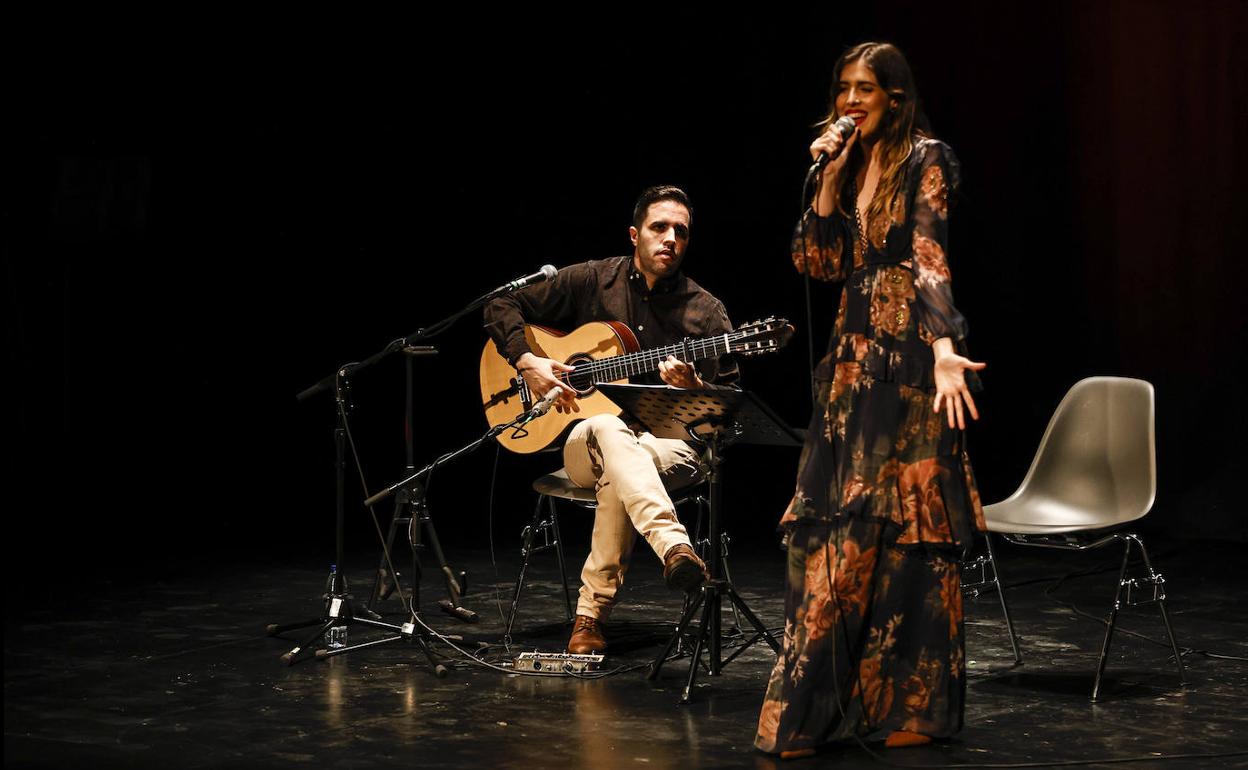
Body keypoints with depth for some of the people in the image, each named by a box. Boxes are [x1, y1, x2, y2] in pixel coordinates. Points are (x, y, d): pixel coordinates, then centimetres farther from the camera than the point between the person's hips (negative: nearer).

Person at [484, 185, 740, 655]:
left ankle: (592, 612, -35)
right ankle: (675, 547, -61)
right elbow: (501, 308, 9)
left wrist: (694, 388, -19)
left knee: (617, 474, -37)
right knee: (610, 430, -39)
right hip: (585, 443, 0)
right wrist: (527, 362, -7)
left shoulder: (705, 312, 5)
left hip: (672, 445, 0)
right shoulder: (591, 282, 5)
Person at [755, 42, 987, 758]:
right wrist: (830, 175, 0)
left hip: (909, 361, -7)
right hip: (854, 359, 7)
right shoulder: (853, 165, 16)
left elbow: (929, 259, -15)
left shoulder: (926, 161, -4)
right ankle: (820, 700, 12)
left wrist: (945, 350, -28)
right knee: (838, 529, 5)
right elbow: (821, 261, 9)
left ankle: (915, 703, 5)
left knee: (908, 528, -3)